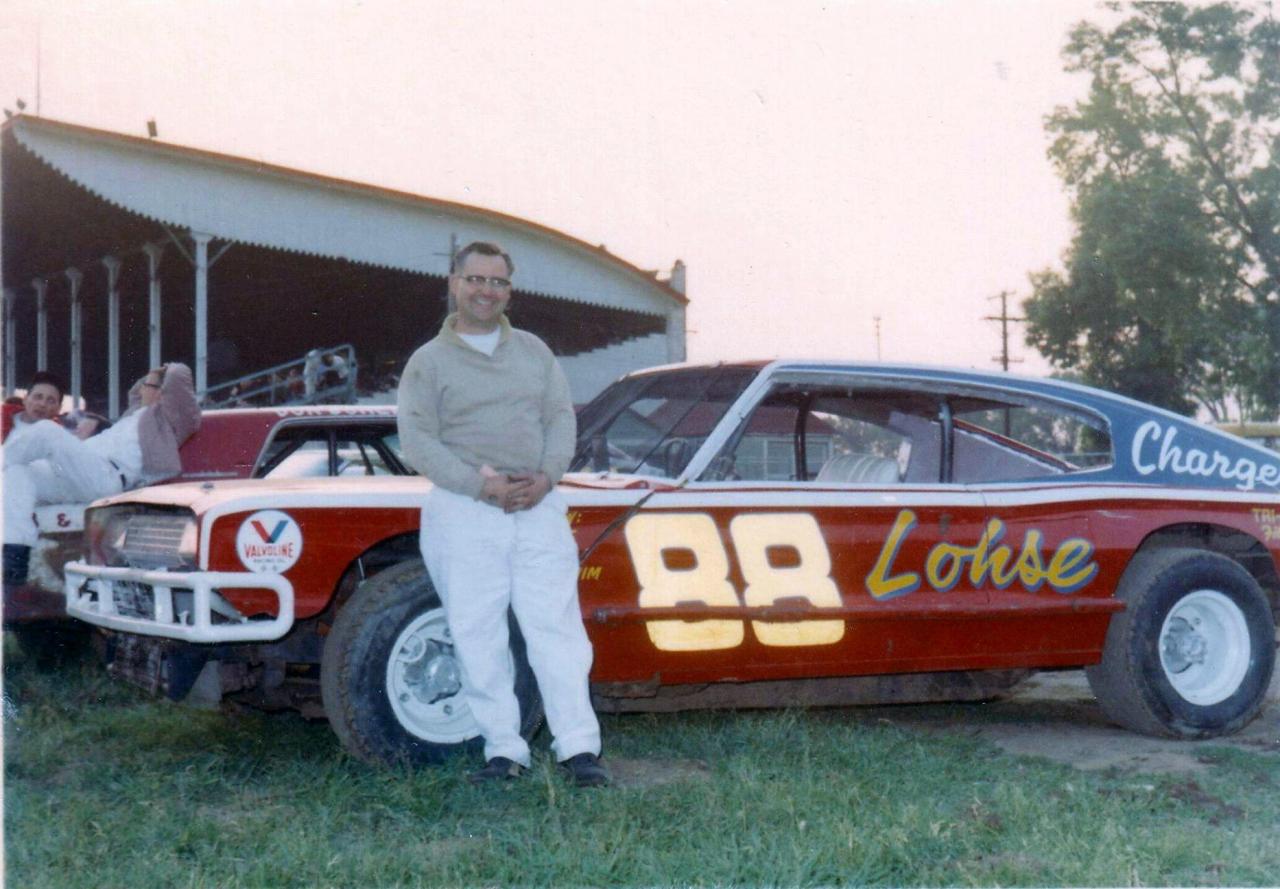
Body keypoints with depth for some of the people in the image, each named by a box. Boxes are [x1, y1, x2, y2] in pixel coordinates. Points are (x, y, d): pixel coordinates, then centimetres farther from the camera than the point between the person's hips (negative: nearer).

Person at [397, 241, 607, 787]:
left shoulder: (534, 352, 16)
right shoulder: (428, 362, 4)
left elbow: (561, 418, 10)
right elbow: (417, 441, -5)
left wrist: (546, 476, -8)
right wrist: (480, 485, -15)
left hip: (538, 507, 2)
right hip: (463, 514, -2)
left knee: (556, 625, -4)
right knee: (477, 635, -1)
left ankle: (579, 748, -2)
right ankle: (503, 751, 7)